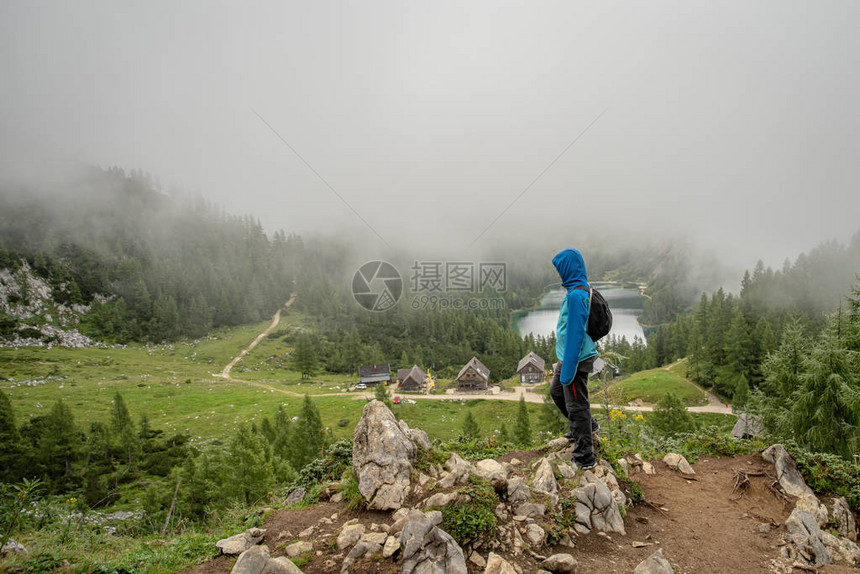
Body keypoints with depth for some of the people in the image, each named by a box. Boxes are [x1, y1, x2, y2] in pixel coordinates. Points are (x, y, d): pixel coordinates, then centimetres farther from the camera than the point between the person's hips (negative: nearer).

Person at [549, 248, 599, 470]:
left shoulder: (575, 295, -24)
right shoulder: (582, 290, 8)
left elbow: (574, 333, -25)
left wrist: (568, 370, -22)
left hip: (576, 359, -10)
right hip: (567, 357, 10)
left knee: (576, 406, 2)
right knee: (556, 392, 26)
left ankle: (585, 458, 15)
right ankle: (588, 426, 42)